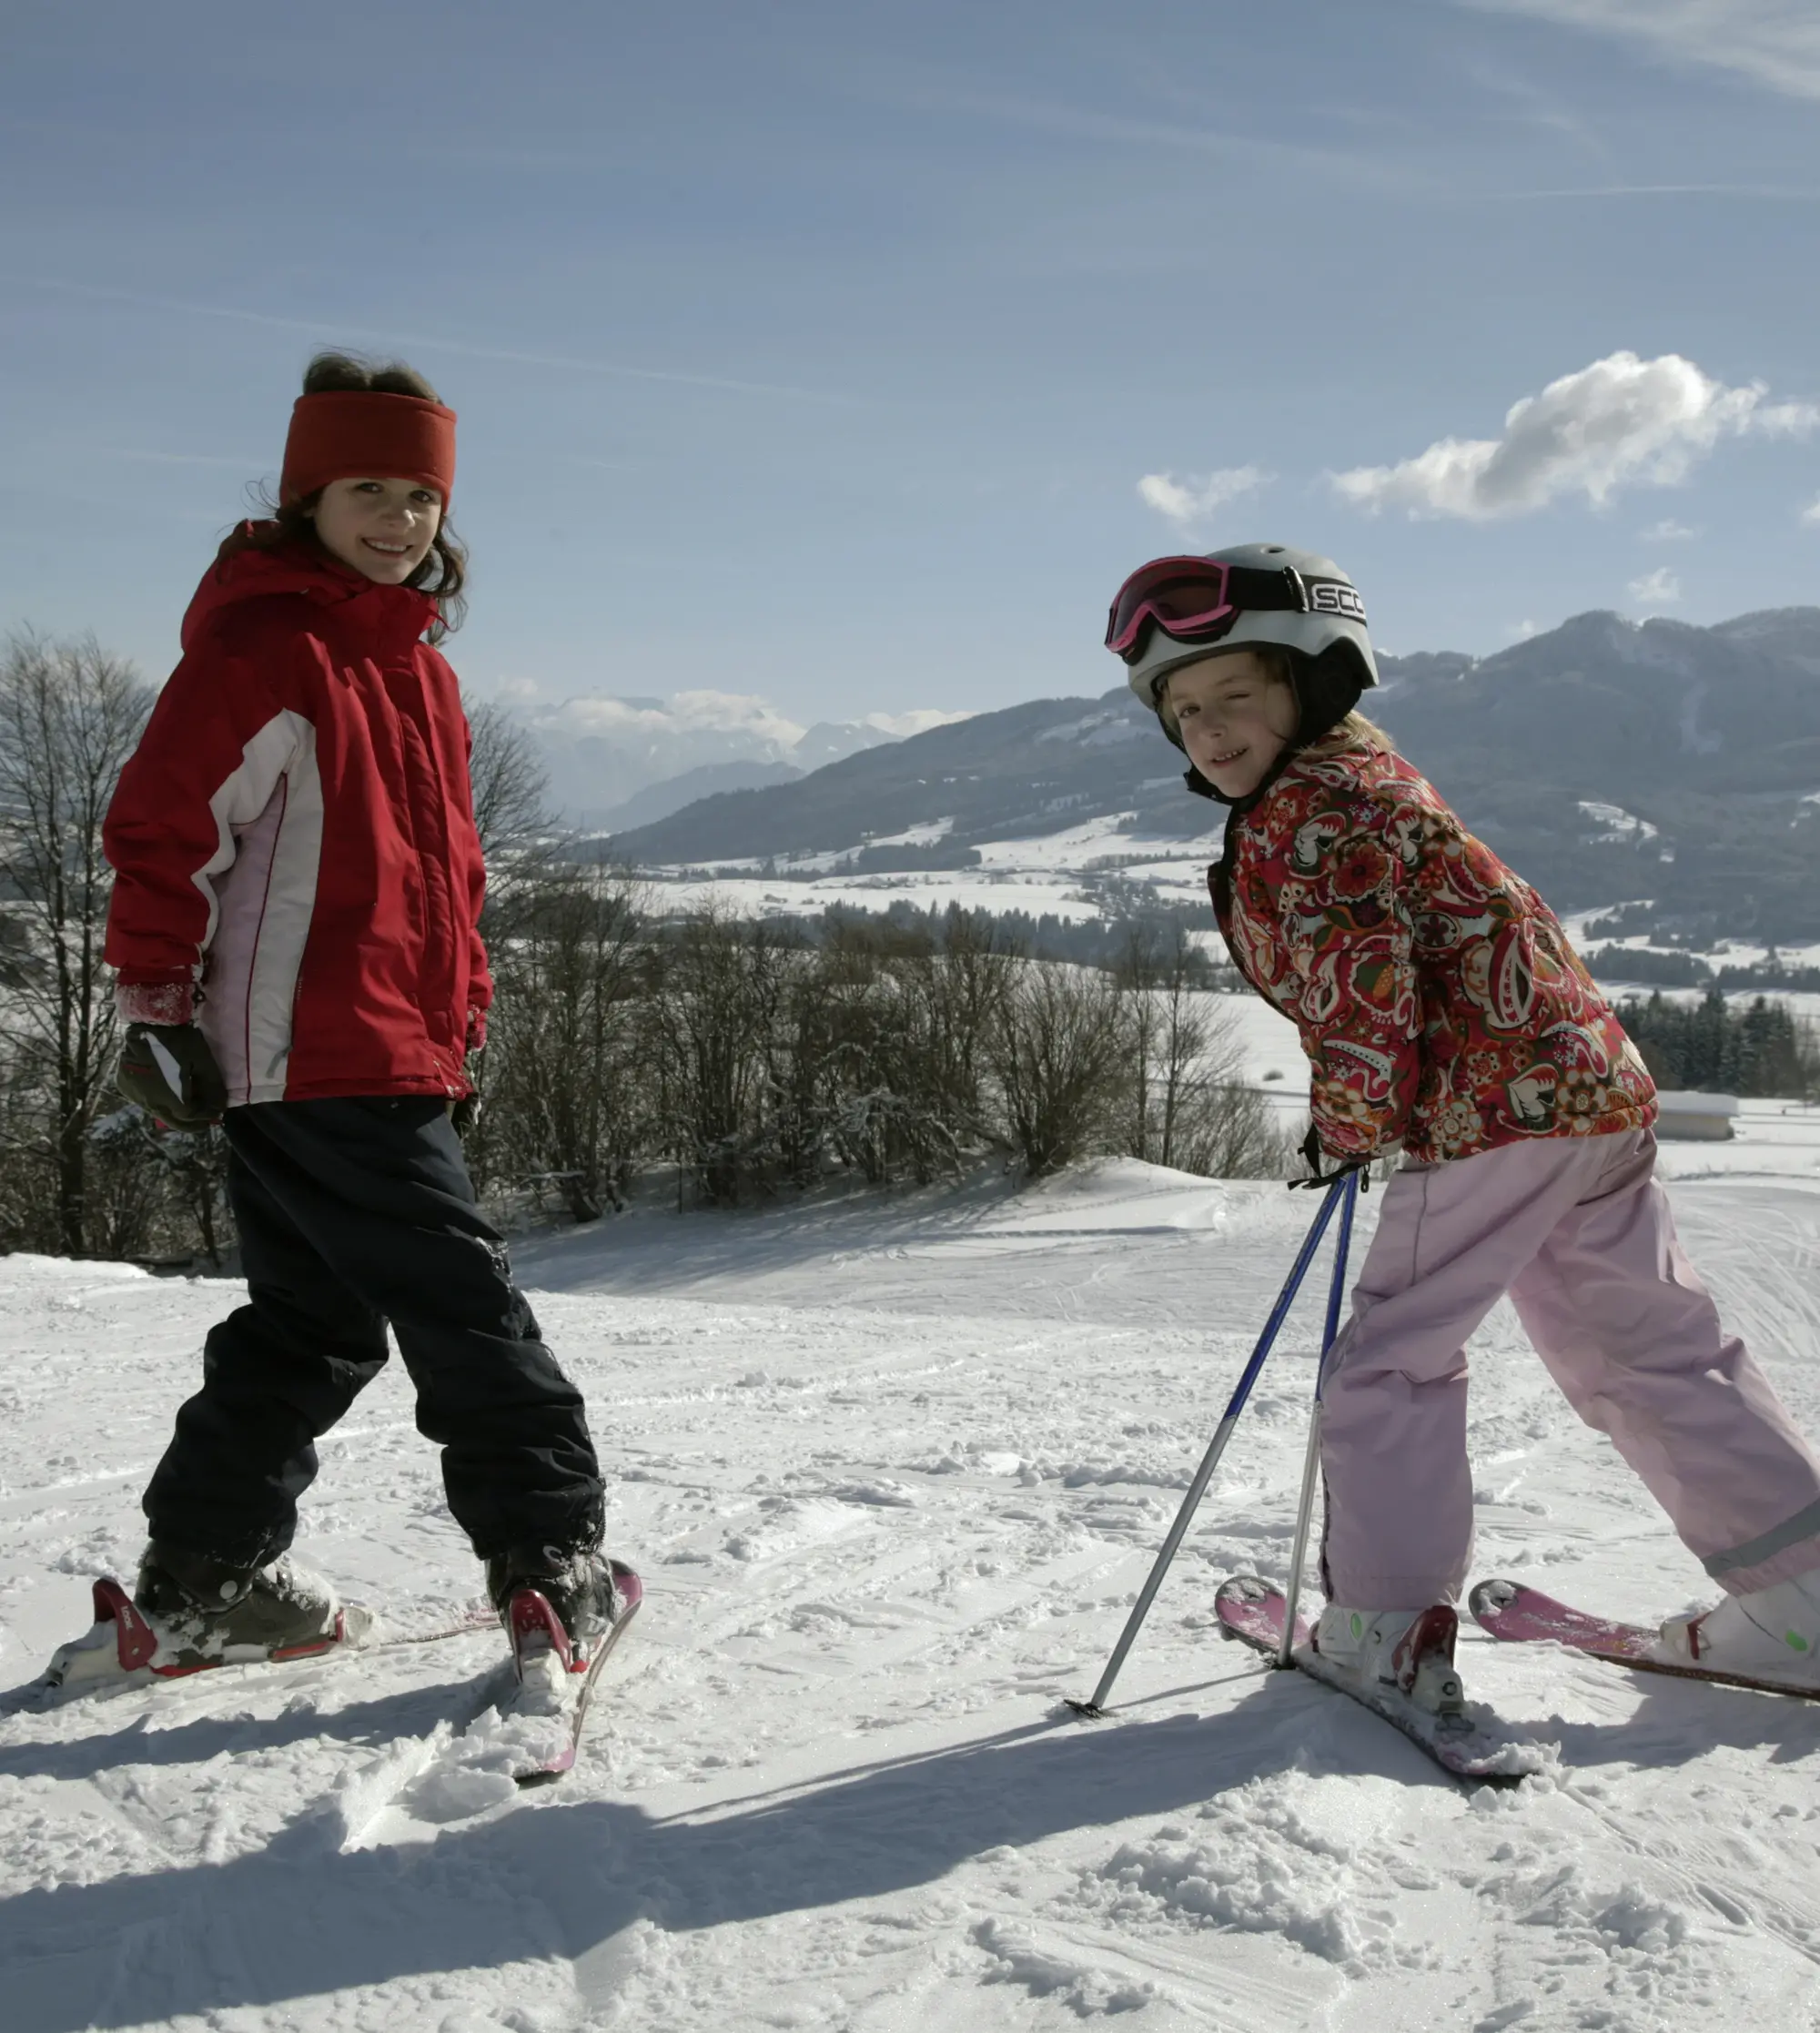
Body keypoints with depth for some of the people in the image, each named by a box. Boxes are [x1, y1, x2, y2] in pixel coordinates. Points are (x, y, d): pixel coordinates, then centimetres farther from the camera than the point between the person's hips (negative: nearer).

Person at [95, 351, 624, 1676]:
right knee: (466, 1305, -5)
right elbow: (160, 829, -12)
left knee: (315, 1325, 15)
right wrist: (158, 1007, -13)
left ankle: (205, 1583, 25)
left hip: (396, 1054, 10)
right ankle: (551, 1555, 6)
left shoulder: (418, 668, 18)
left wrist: (463, 1009, 21)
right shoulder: (262, 650, -10)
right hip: (314, 1055, -10)